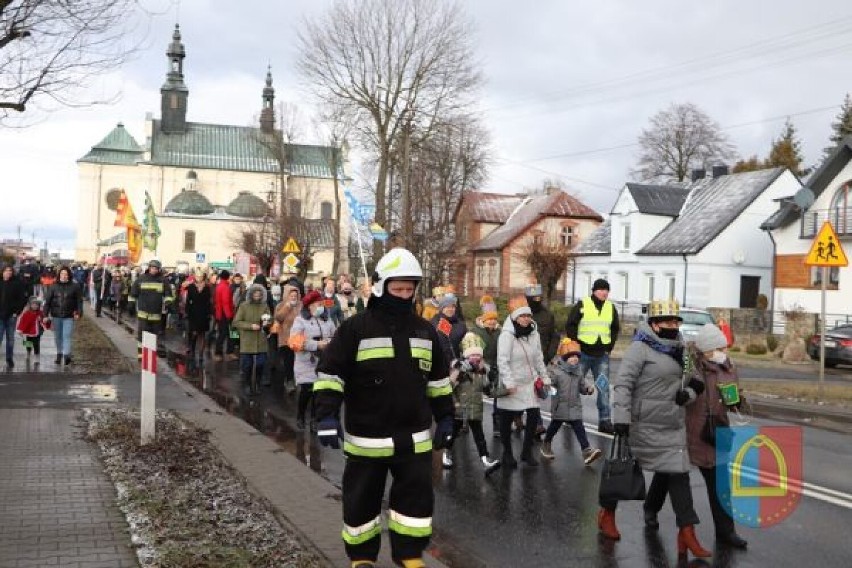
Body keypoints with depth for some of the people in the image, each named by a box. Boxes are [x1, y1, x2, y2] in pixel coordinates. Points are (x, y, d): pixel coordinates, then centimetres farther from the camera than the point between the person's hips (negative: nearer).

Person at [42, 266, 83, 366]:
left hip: (69, 316, -2)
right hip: (56, 316, 3)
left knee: (67, 336, -11)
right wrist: (45, 315, -2)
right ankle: (59, 354, 27)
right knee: (57, 337, 13)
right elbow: (47, 301, 2)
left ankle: (67, 355, -16)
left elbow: (79, 301, 2)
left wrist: (79, 313, -7)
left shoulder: (75, 286, -1)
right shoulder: (54, 287, 2)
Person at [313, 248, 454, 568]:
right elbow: (330, 373, -9)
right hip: (367, 437, -3)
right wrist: (327, 416, -18)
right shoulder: (356, 328, -9)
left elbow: (438, 378, 15)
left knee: (417, 496, 5)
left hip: (414, 436, 3)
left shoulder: (425, 331, 6)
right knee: (362, 499, 10)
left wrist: (445, 418, 15)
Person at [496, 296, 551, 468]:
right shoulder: (506, 335, -15)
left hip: (529, 384, 5)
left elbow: (539, 359, 15)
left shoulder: (534, 334, 5)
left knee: (534, 416, 1)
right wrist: (509, 383, -24)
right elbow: (502, 361, -19)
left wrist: (545, 378, 12)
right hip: (512, 386, -5)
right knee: (507, 419, 5)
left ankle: (527, 452, 18)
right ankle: (507, 453, 22)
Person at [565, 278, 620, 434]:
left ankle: (605, 421, 4)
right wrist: (576, 345, -9)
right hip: (583, 354, -3)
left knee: (604, 387, 0)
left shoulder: (611, 308, 10)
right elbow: (570, 326, -4)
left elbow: (615, 329, 18)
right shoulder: (582, 305, -4)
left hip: (602, 355, 3)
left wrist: (610, 346, 7)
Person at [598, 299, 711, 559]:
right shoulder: (640, 348, -12)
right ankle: (607, 513, 28)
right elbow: (623, 383, -17)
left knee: (677, 474, 2)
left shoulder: (678, 350, 13)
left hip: (673, 427, 7)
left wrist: (688, 393, -2)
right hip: (644, 424, -7)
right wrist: (622, 417, -23)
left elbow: (691, 383, 21)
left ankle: (687, 532, 7)